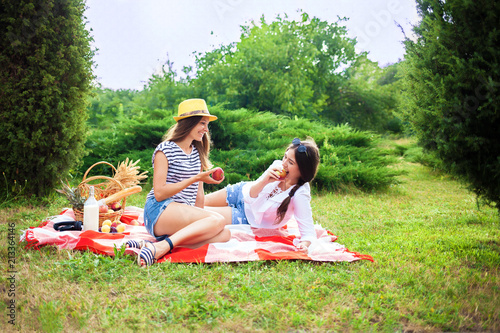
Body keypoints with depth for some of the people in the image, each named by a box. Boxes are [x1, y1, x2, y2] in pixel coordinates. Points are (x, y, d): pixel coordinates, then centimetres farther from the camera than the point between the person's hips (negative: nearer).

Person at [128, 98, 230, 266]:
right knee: (218, 220, -27)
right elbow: (159, 193, -12)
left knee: (224, 234, -21)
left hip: (185, 215, 7)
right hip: (159, 212, -7)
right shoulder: (165, 150, -3)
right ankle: (162, 247, -35)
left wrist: (199, 218, 9)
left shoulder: (197, 152, 18)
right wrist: (195, 179, -15)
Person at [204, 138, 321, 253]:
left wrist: (304, 244, -55)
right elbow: (249, 196, -17)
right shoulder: (278, 166, -21)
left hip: (248, 219, -3)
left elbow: (308, 233, -32)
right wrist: (264, 181, -37)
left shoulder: (300, 195, -33)